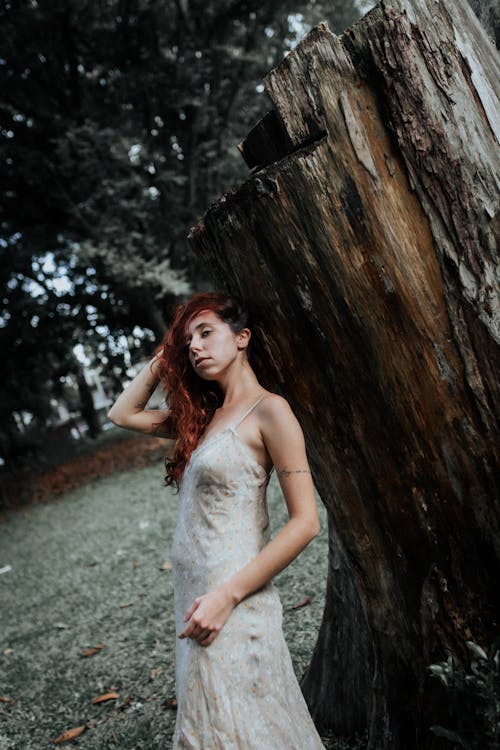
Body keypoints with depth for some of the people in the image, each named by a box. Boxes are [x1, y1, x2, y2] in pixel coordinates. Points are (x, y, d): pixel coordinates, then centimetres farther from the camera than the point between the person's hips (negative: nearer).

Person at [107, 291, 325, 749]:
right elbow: (123, 414, 21)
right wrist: (165, 356, 13)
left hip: (231, 605, -8)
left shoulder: (268, 410, -11)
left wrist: (227, 596, -19)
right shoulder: (205, 415, 11)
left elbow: (305, 522, -16)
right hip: (192, 593, 8)